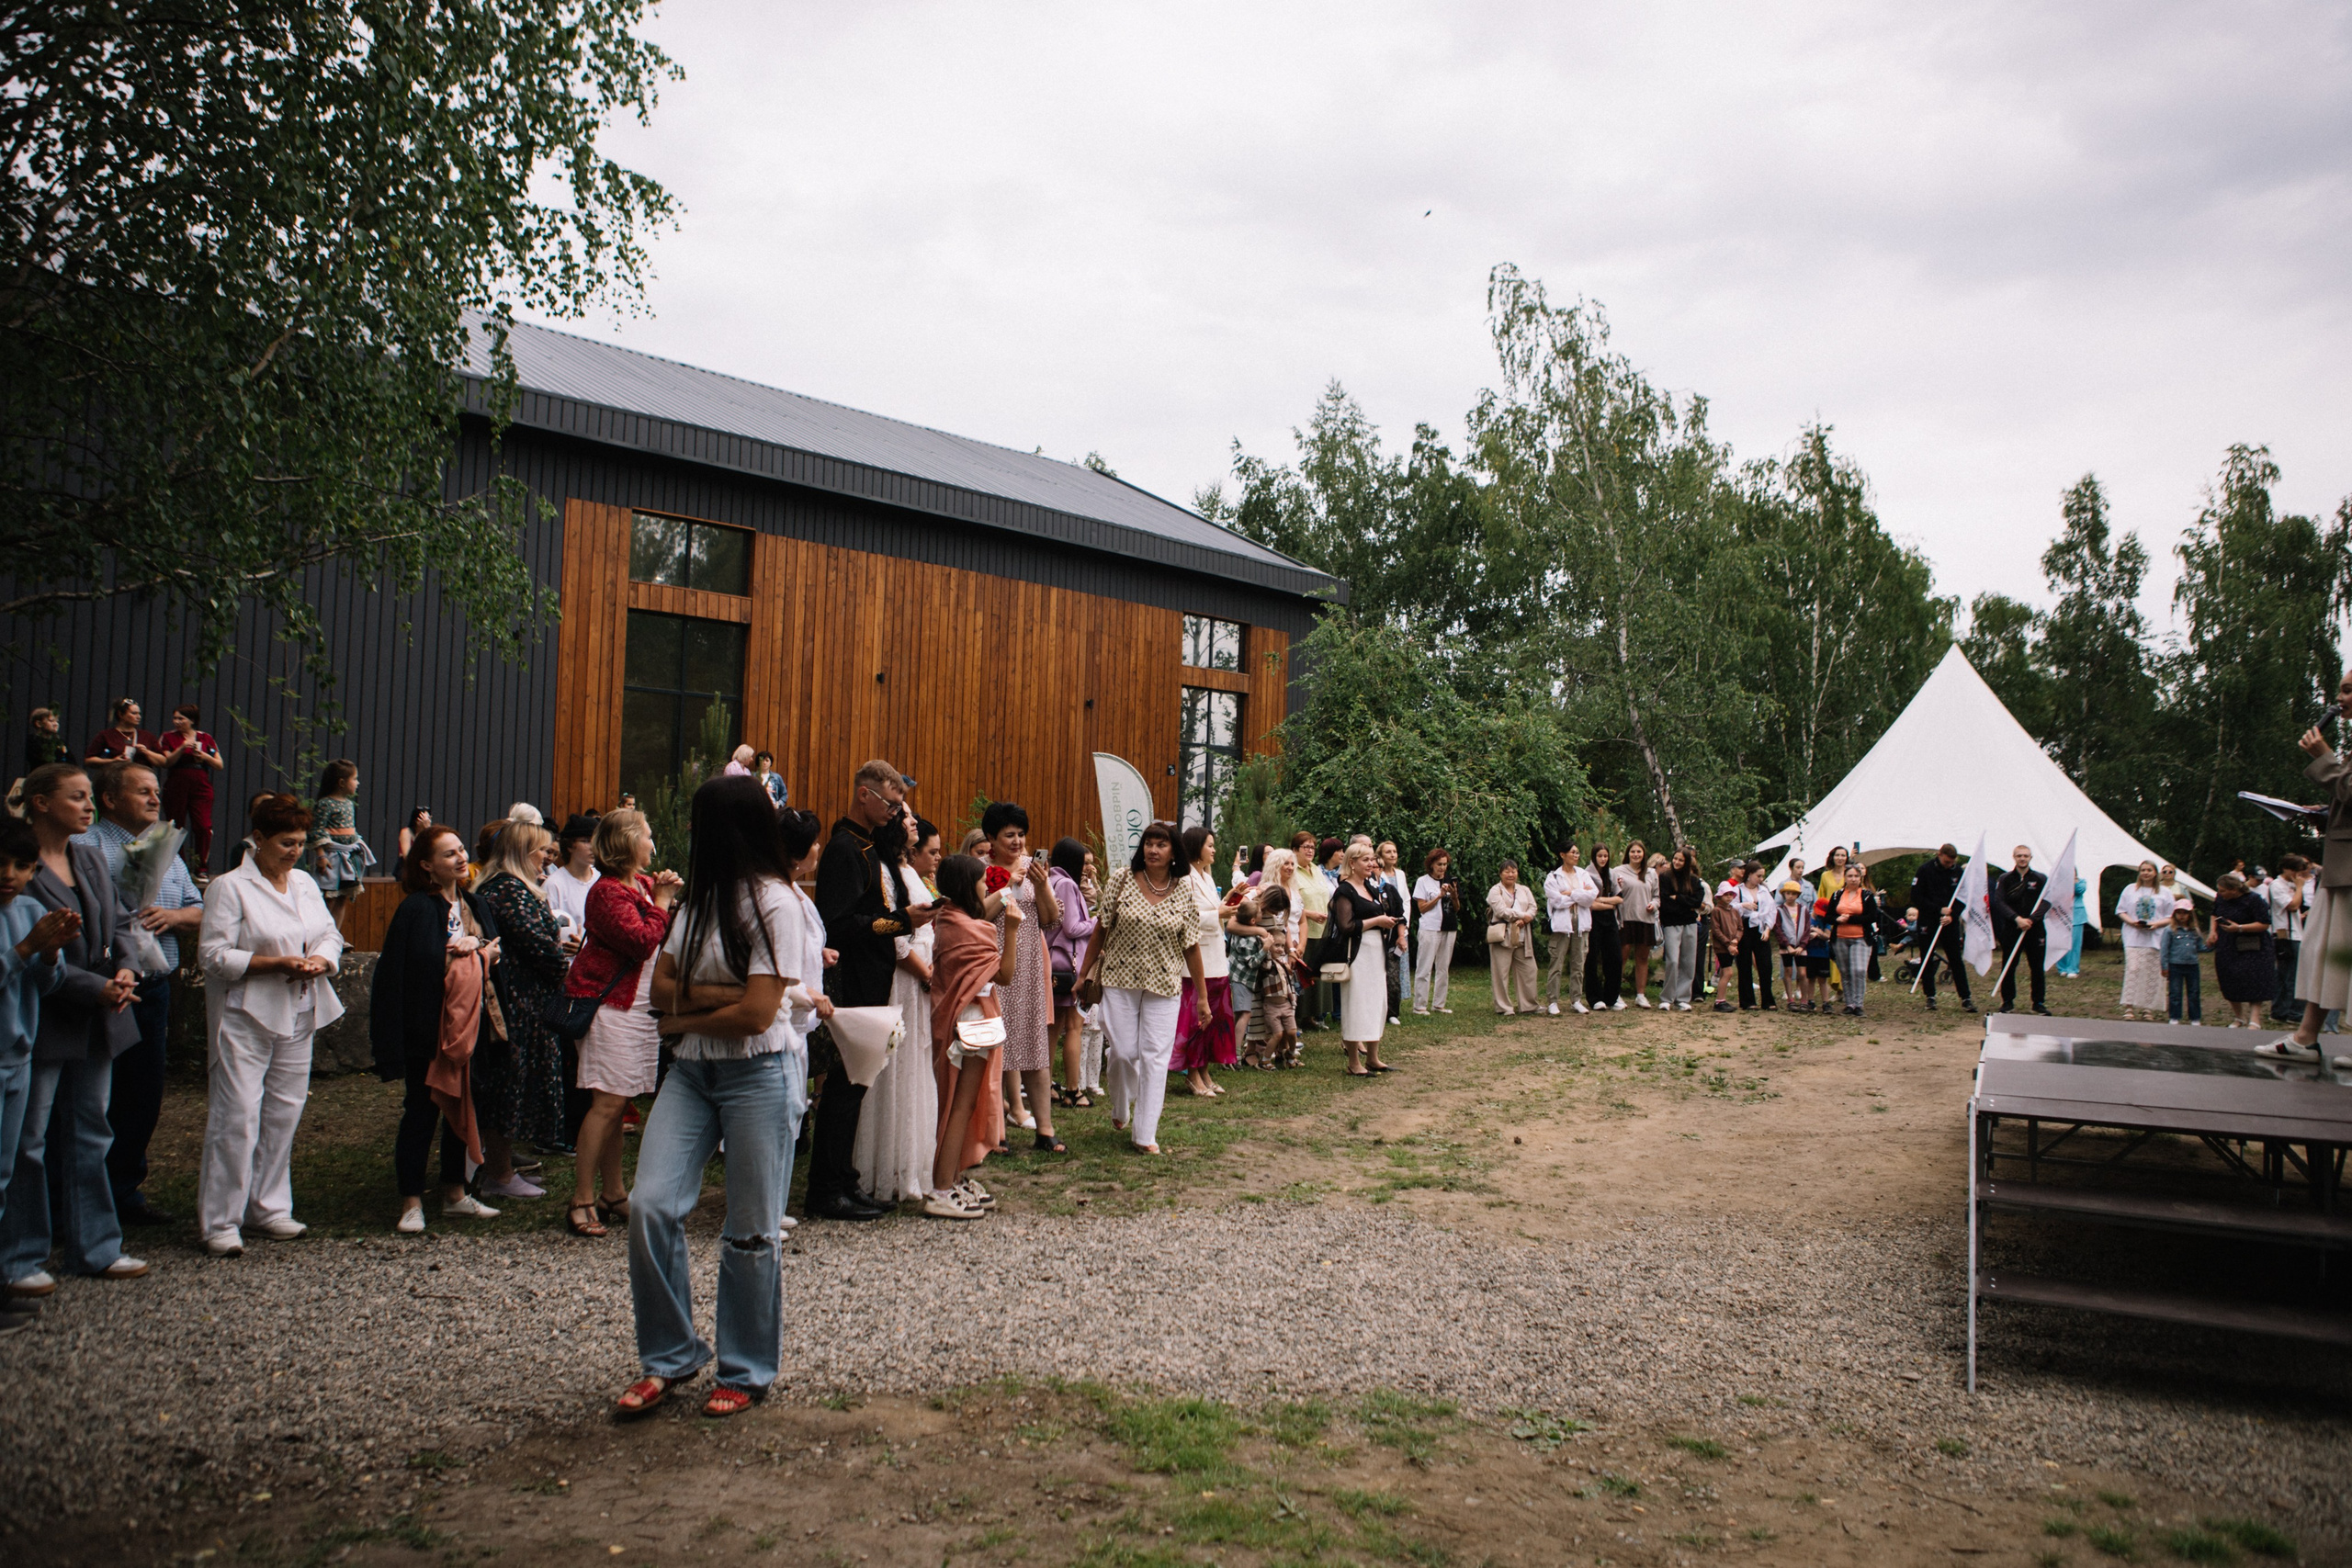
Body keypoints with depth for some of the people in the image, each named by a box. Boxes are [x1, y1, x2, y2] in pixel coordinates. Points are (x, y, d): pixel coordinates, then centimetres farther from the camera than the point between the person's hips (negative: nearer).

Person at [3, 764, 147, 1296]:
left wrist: (123, 968, -5)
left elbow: (119, 922, 15)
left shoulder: (92, 859, 11)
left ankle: (96, 1248, 24)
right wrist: (96, 988, -20)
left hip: (96, 1022, 8)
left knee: (90, 1136, 14)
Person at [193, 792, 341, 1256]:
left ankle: (269, 1208, 23)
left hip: (298, 1017, 6)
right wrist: (276, 963, -20)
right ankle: (220, 1222, 1)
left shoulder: (305, 883, 13)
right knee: (237, 1118, -7)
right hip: (246, 1018, -6)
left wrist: (318, 960, -8)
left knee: (284, 1114, 11)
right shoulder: (230, 887, -7)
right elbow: (215, 954, -12)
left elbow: (330, 935, 14)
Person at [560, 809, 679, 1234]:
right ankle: (582, 1201, -5)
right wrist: (661, 901, -12)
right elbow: (642, 942, -23)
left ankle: (612, 1193, 18)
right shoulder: (608, 892, -13)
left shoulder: (645, 883, 14)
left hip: (640, 1007, 9)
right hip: (609, 1004, -9)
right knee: (608, 1101, -10)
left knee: (617, 1103, 12)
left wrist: (673, 896, 5)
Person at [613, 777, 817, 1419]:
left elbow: (755, 1014, -16)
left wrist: (684, 1019, -3)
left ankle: (745, 1371, 19)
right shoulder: (698, 897, 14)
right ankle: (670, 1357, 11)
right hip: (690, 1072, 7)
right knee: (650, 1205, -6)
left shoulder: (772, 901, -10)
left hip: (759, 1075, -6)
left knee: (751, 1231, 2)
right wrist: (723, 994, -10)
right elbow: (662, 986, 6)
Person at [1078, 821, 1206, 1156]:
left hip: (1163, 984, 1)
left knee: (1156, 1056, -1)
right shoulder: (1122, 878, -3)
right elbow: (1101, 928, 3)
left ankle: (1145, 1133, 8)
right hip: (1120, 979, 0)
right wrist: (1084, 974, 5)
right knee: (1123, 1052, -1)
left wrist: (1202, 996, 3)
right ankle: (1120, 1110, 30)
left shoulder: (1185, 890, -1)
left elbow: (1191, 945, 2)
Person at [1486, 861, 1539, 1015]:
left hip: (1522, 937, 5)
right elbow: (1502, 911, -13)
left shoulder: (1525, 891, 18)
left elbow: (1532, 908, 5)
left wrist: (1524, 920, -14)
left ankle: (1529, 1005, 13)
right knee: (1502, 973, -4)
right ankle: (1503, 1007, 3)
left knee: (1528, 970, 4)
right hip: (1503, 937, -5)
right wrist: (1523, 915, -10)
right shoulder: (1495, 891, 0)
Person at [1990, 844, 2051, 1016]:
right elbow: (1999, 902, -6)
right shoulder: (2005, 879, 4)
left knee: (2037, 967, 3)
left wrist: (2031, 919, -20)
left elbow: (2046, 902, -6)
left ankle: (2038, 1003, 13)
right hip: (2011, 929, 0)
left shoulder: (2041, 878, 4)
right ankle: (2008, 1001, 13)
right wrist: (2017, 919, -19)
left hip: (2035, 929, 0)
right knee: (2008, 967, 3)